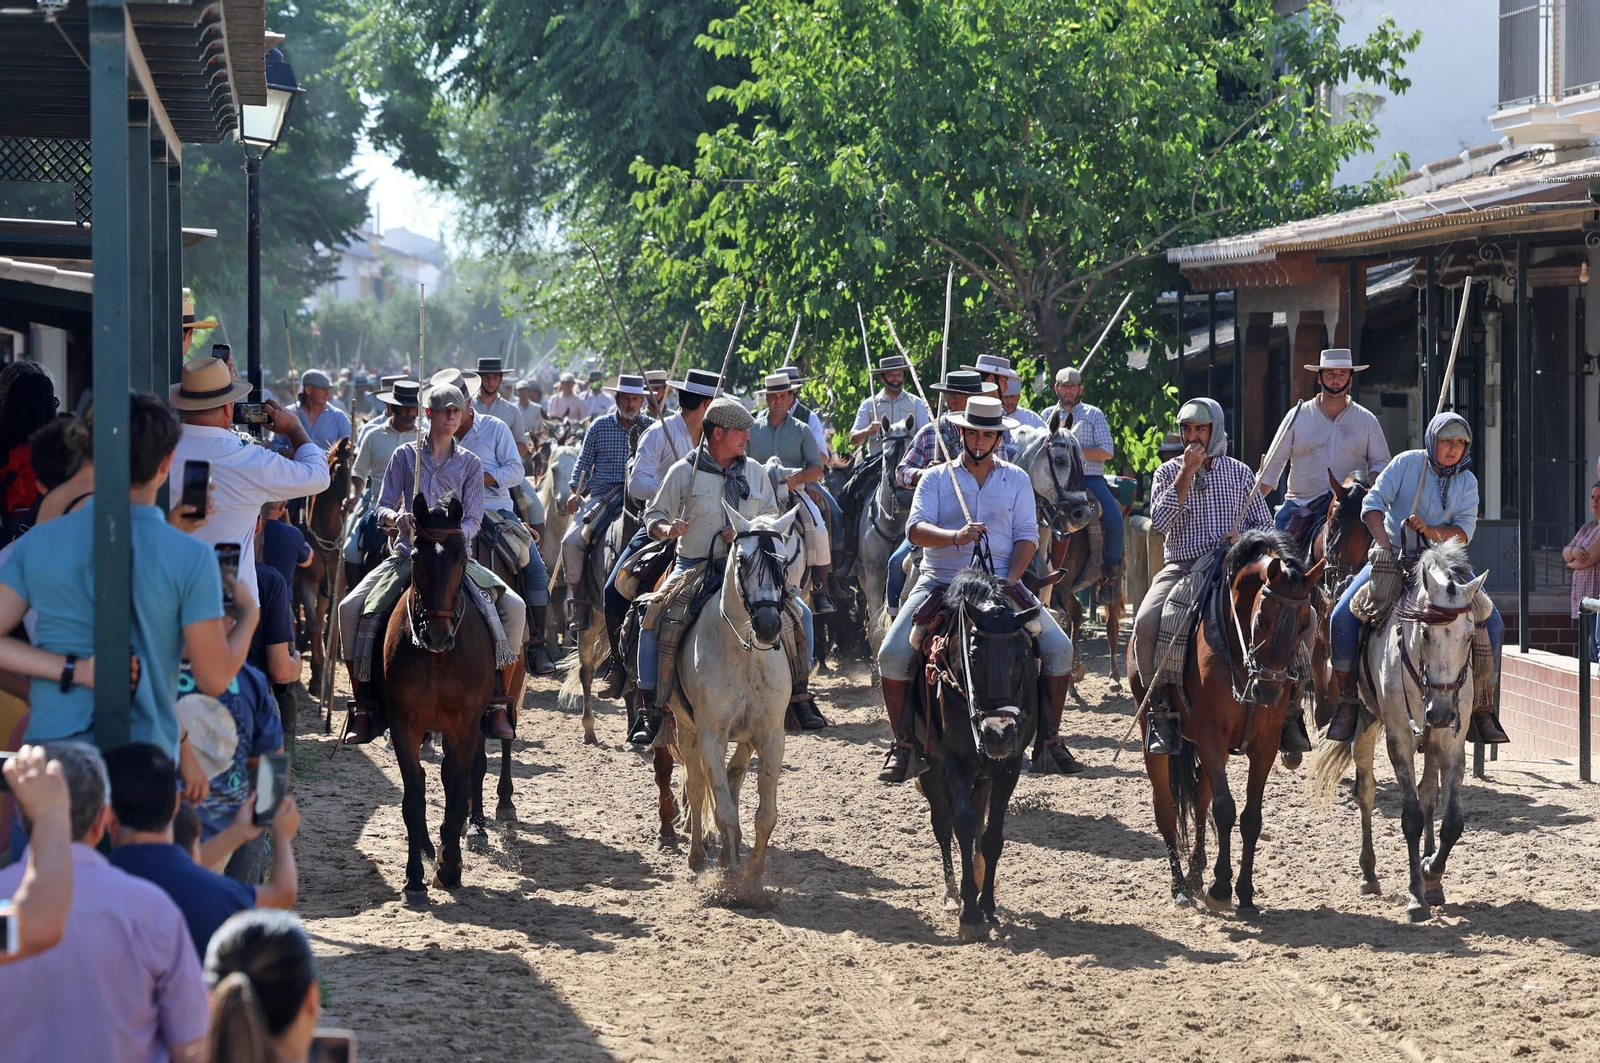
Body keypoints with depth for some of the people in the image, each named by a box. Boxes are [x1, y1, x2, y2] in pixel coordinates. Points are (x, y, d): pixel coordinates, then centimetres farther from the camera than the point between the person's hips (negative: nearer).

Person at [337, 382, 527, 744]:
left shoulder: (470, 464, 7)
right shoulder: (406, 456, 6)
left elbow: (473, 520, -1)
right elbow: (382, 508, 3)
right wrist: (397, 518, -21)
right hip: (408, 552, 0)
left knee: (514, 607, -21)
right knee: (349, 608, -22)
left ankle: (497, 706, -11)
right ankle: (363, 708, -13)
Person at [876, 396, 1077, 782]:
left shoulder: (1016, 479, 11)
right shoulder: (936, 478, 6)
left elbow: (1026, 535, 4)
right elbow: (915, 528, -8)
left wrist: (1011, 579, -14)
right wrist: (956, 536, -28)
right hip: (939, 581, -1)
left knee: (1059, 648, -15)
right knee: (892, 655, -20)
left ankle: (1051, 738, 0)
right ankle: (903, 744, -4)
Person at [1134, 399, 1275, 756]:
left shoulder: (1239, 472, 13)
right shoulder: (1169, 472, 10)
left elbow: (1264, 525, 15)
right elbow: (1159, 520, -7)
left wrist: (1244, 536, -8)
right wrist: (1187, 472, -10)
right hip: (1181, 567, -1)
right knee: (1146, 624, -30)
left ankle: (1286, 711, -12)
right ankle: (1161, 711, -21)